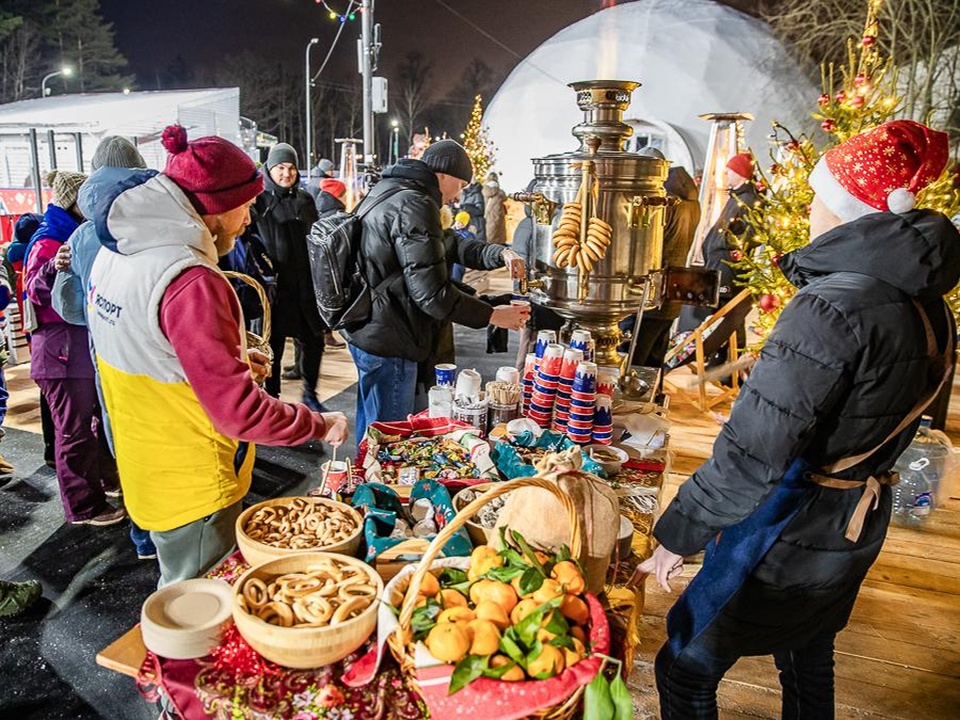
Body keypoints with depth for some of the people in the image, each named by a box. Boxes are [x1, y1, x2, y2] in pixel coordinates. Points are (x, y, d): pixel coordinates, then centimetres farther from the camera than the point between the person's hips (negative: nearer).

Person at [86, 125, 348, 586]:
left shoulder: (116, 256, 1)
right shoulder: (190, 283, -29)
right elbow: (237, 410, -29)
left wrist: (231, 360, 8)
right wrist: (320, 425, -17)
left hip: (147, 473, 9)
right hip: (194, 487, -9)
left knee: (179, 591, 28)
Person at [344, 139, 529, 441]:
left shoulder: (386, 191, 13)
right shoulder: (415, 205, -20)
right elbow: (431, 293, -24)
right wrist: (492, 315, -14)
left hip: (366, 330, 11)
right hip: (388, 342, -11)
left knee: (370, 427, 25)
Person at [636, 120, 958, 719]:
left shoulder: (833, 308, -28)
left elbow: (750, 457, -29)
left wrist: (677, 536, -18)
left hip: (790, 538, -9)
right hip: (857, 530, 9)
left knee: (685, 670, 9)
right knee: (809, 662, 30)